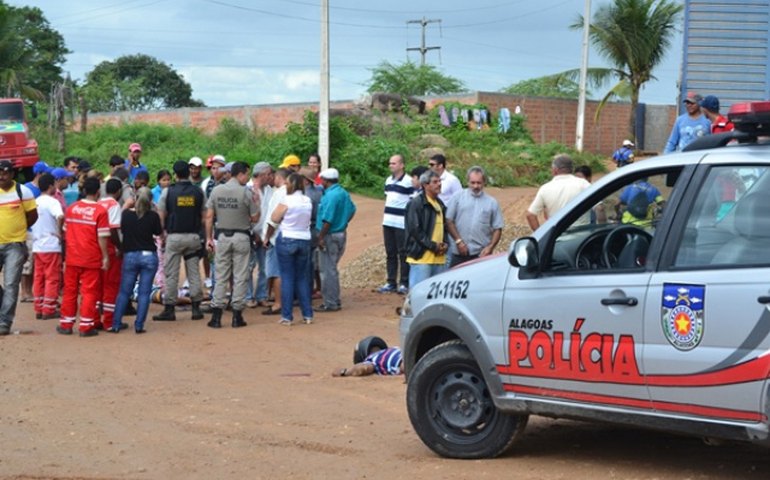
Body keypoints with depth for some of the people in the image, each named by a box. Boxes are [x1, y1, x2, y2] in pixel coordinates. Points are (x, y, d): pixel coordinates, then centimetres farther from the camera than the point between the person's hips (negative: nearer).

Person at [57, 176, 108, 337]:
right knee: (89, 292, 2)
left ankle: (66, 324, 15)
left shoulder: (71, 208, 4)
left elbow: (66, 232, 11)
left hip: (72, 257, 4)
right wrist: (105, 257, -5)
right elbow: (102, 237, -12)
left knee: (70, 290, 11)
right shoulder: (101, 211, -10)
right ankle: (86, 326, 1)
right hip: (91, 258, -4)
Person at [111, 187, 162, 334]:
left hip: (130, 255, 1)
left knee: (124, 292, 9)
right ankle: (139, 325, -1)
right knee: (144, 293, 3)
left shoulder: (126, 214, -4)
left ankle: (116, 324, 6)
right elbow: (158, 232, 6)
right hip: (149, 255, -1)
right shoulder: (153, 216, -7)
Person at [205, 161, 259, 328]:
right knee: (240, 277, 4)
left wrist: (209, 238, 7)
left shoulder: (216, 190, 0)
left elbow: (209, 216, 0)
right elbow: (255, 218, -5)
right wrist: (256, 202, 10)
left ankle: (216, 315, 4)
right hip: (241, 237, -3)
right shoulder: (246, 193, -11)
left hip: (222, 236, 3)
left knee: (220, 277, 7)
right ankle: (237, 315, 5)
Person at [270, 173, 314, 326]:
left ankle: (287, 316, 0)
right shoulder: (308, 201, 5)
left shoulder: (287, 200, -13)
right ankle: (307, 314, 12)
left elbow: (274, 218, -7)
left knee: (287, 278, 0)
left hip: (287, 240, -5)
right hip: (304, 240, 5)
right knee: (302, 278, 12)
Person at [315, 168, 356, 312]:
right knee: (332, 269, 19)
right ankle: (335, 300, 25)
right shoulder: (343, 193, 9)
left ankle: (330, 303, 2)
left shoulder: (331, 195, -20)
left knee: (328, 270, -2)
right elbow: (352, 210, 19)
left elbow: (327, 220, -23)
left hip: (330, 235, -10)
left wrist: (321, 237, -18)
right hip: (341, 234, 10)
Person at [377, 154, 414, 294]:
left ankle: (404, 283, 3)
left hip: (402, 223, -7)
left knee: (403, 254, -2)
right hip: (388, 223, 7)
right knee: (390, 254, 10)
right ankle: (391, 283, 15)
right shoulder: (388, 180, 14)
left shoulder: (408, 181, -9)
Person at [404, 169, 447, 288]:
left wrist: (445, 244, 6)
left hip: (439, 258, 8)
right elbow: (415, 230, -13)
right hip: (421, 257, -8)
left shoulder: (440, 204, 19)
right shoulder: (416, 204, -7)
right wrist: (433, 246, -13)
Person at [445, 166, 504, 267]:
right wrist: (458, 241, -7)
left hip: (482, 254, 0)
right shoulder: (458, 198, 5)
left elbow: (497, 229, 6)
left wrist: (490, 247, -7)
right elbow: (449, 221, 1)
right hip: (459, 253, 0)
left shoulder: (492, 202, 9)